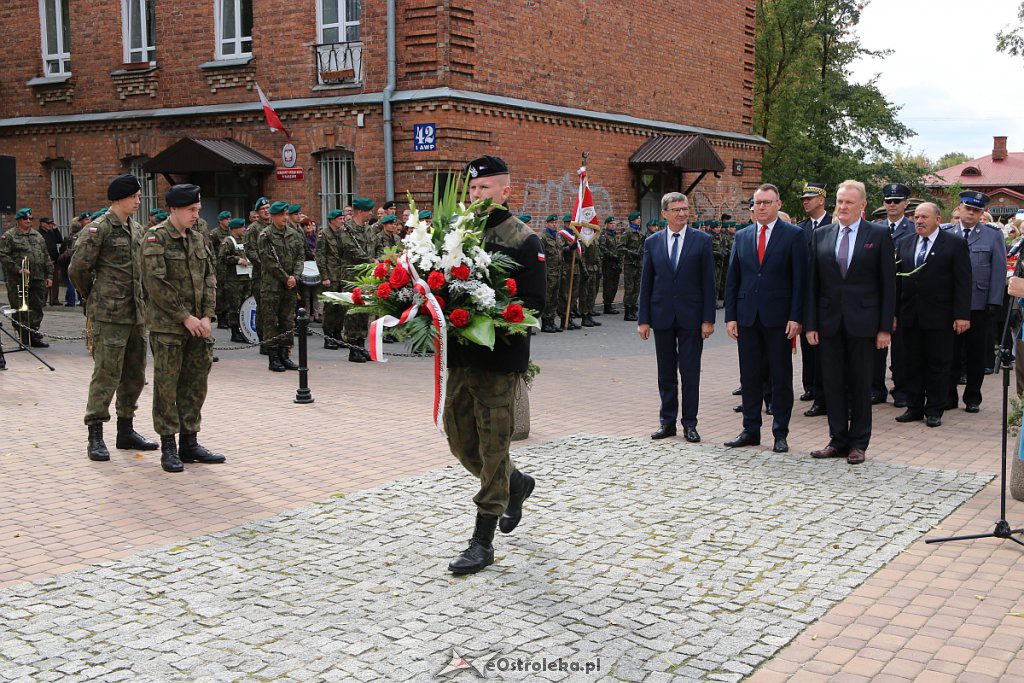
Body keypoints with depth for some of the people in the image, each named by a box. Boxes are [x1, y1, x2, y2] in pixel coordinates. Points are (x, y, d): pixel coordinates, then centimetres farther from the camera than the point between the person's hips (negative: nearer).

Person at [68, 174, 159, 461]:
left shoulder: (136, 229, 14)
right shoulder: (99, 229, -9)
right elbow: (78, 268, -9)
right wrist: (95, 297, 3)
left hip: (136, 314, 8)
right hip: (109, 316, -8)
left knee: (135, 375, 12)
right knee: (107, 374, -6)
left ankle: (126, 431, 22)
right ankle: (95, 436, 1)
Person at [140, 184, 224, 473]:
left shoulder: (199, 237, 13)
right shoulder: (156, 237, -8)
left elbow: (209, 278, 13)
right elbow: (156, 283, -14)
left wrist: (207, 316, 0)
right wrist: (185, 317, -14)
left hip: (198, 324, 7)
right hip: (167, 325, -6)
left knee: (195, 384, 9)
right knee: (166, 385, -1)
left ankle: (190, 443, 18)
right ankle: (168, 448, 6)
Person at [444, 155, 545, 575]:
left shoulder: (524, 241, -7)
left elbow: (533, 302, -12)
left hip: (499, 359, -6)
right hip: (460, 356, 7)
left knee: (492, 446, 1)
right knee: (461, 441, 15)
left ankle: (483, 543, 9)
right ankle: (517, 484, 42)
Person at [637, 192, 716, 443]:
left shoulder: (702, 240, 0)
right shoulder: (652, 242, 5)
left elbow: (708, 282, -2)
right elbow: (646, 283, 7)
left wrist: (708, 319, -7)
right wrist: (643, 319, 2)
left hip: (690, 317, -2)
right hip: (662, 316, 2)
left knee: (690, 373, 3)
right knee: (666, 373, 9)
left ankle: (689, 424, 12)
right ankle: (667, 422, 18)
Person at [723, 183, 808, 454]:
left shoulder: (794, 235, -1)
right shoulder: (742, 236, 11)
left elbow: (800, 279, -5)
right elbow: (732, 279, 11)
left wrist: (796, 317, -11)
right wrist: (730, 316, 4)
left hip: (779, 318, -4)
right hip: (747, 317, 4)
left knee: (781, 377, 3)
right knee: (749, 376, 8)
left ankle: (780, 434, 11)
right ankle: (751, 430, 18)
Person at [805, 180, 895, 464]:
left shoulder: (879, 234, -1)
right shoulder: (821, 235, 7)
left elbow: (888, 283, -2)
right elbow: (813, 283, 8)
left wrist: (885, 327, -7)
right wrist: (811, 324, 1)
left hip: (862, 321, -3)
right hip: (830, 321, 3)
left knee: (860, 384, 5)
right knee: (833, 383, 6)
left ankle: (858, 443, 15)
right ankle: (838, 440, 17)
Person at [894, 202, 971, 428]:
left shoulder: (955, 243, -3)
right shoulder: (904, 243, 10)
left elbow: (963, 282, -6)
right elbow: (897, 280, 11)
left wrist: (962, 315, -12)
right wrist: (894, 313, 6)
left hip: (939, 316, -4)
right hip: (910, 316, 4)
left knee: (938, 364, 3)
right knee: (912, 364, 8)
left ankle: (934, 411, 12)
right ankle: (914, 408, 17)